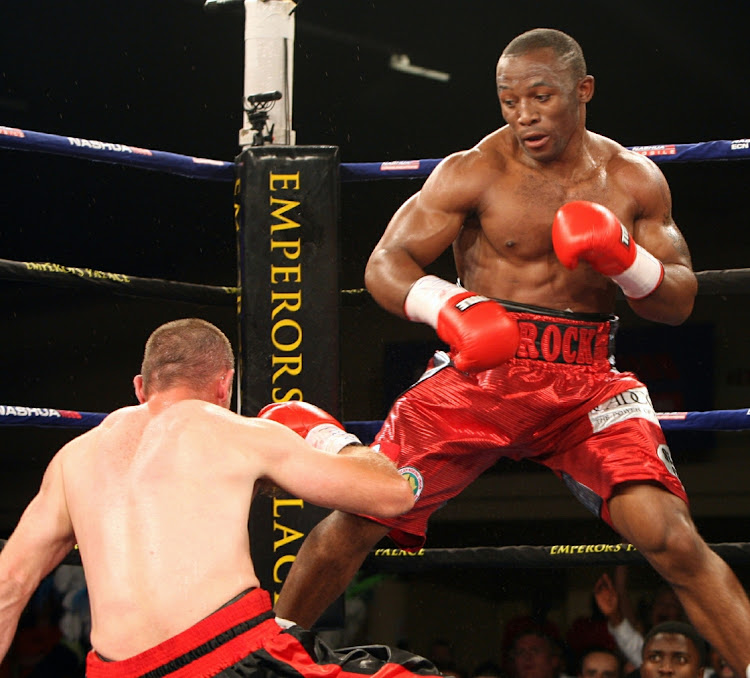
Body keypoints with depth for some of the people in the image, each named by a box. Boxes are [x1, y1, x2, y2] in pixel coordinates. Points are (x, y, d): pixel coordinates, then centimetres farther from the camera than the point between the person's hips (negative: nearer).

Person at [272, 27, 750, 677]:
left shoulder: (634, 180, 4)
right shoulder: (473, 173, -4)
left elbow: (679, 302, 6)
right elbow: (385, 265, -6)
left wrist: (625, 261, -16)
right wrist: (448, 306, -28)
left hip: (586, 381, 1)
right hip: (479, 373, -1)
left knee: (670, 536, -19)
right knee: (354, 522, -4)